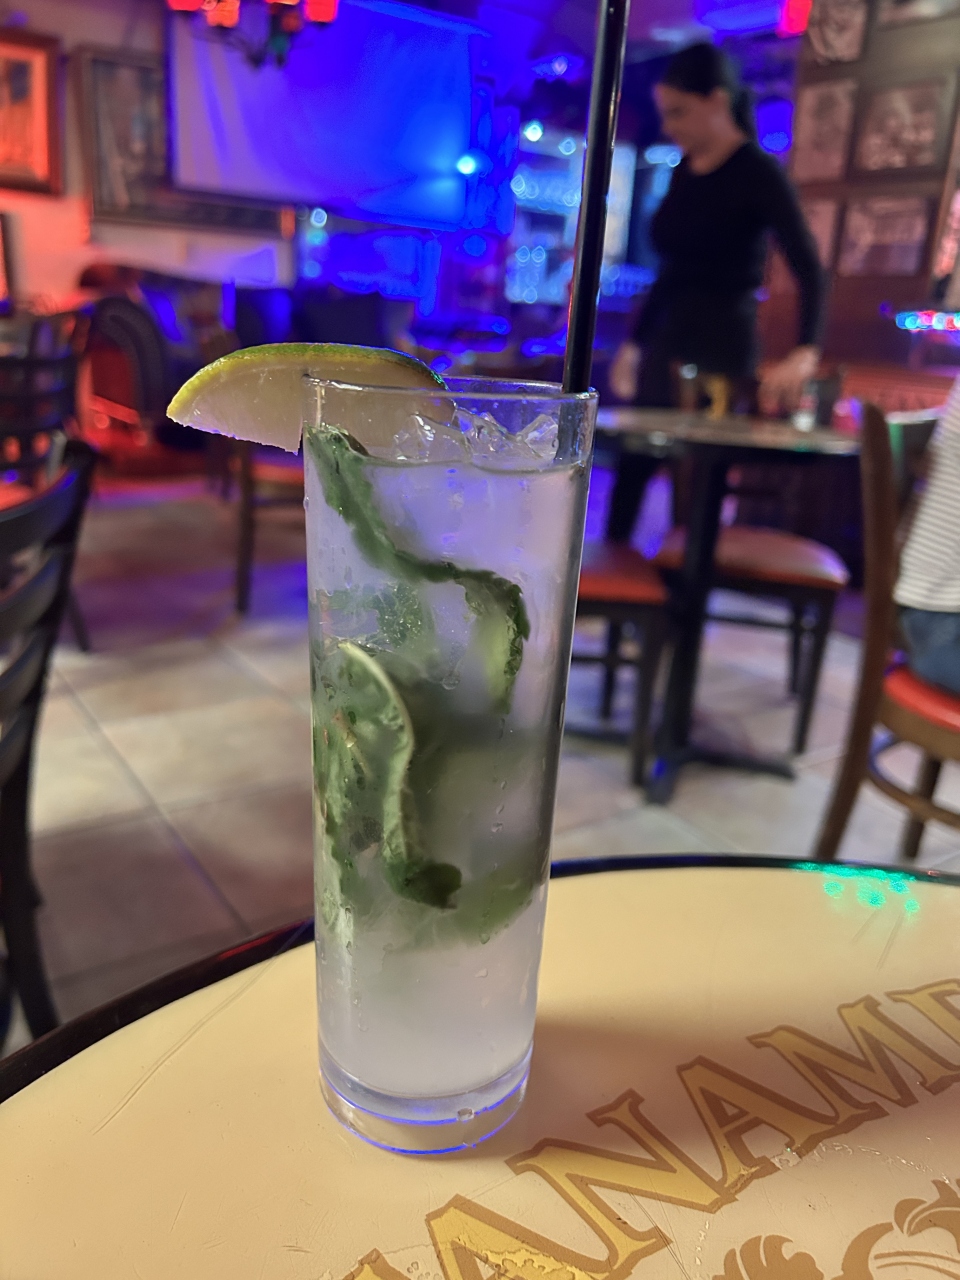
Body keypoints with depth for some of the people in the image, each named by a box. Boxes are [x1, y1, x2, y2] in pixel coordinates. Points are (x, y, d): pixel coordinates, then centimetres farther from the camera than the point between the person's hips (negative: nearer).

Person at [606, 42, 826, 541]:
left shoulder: (758, 173, -9)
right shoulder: (684, 171, 12)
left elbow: (809, 269, -18)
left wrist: (804, 353, -34)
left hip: (720, 349, -7)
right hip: (667, 343, 7)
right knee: (629, 470, 6)